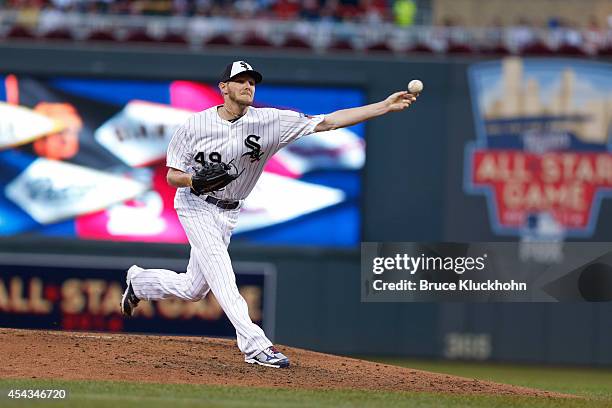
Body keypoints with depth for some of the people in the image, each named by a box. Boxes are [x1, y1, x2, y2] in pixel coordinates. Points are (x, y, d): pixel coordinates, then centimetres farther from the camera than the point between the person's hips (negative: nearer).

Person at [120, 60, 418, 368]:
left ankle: (139, 281, 40)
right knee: (222, 275, -19)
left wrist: (385, 106, -28)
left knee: (193, 290, 12)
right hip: (196, 207, -5)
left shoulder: (269, 121, -12)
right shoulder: (195, 126, -15)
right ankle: (256, 346, -22)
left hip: (228, 213, 5)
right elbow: (172, 176, -8)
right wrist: (195, 179, -33)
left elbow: (327, 122, -19)